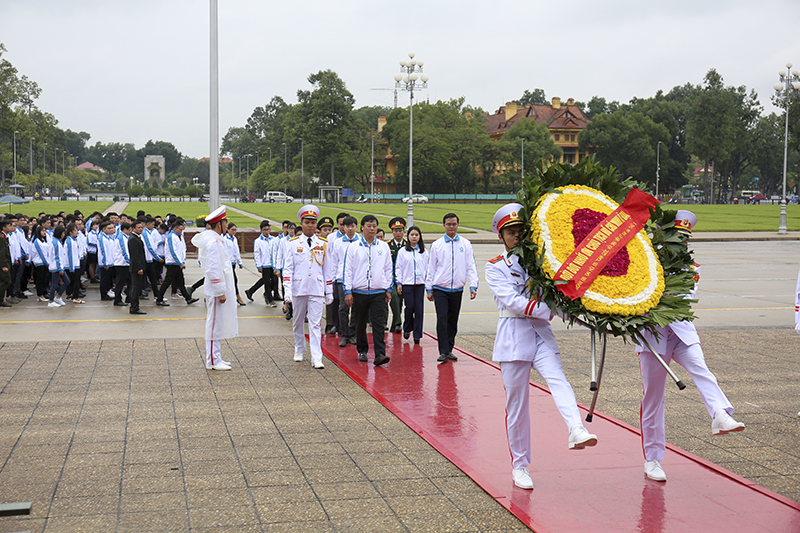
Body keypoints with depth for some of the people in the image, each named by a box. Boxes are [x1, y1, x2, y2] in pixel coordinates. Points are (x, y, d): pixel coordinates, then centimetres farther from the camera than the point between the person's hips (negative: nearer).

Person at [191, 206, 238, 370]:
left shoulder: (216, 240, 14)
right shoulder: (213, 242, -18)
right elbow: (213, 270, -22)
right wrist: (220, 293, -21)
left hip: (221, 288, 11)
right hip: (216, 289, -11)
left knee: (218, 324, 15)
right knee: (215, 324, -5)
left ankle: (215, 358, 23)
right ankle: (213, 361, 0)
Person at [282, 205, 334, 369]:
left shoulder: (323, 244, 7)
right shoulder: (293, 243, 2)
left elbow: (327, 269, 11)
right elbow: (287, 269, -1)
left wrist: (329, 292, 9)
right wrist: (287, 294, -10)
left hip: (317, 290, 0)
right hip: (298, 289, 0)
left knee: (315, 324, -6)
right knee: (298, 322, 13)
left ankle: (316, 358, -8)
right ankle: (299, 350, 32)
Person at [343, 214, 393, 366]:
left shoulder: (384, 247, 7)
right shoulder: (353, 247, 2)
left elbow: (388, 269, 12)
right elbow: (348, 270, 3)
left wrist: (389, 289, 9)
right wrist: (348, 291, -2)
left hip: (379, 293, 0)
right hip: (359, 292, 0)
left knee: (379, 324, -8)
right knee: (360, 324, 9)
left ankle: (380, 354, -12)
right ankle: (362, 350, 24)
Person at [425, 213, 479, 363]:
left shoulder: (465, 244, 5)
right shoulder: (436, 245, 3)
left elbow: (471, 266, 5)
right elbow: (431, 267, 6)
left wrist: (473, 286, -5)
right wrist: (429, 288, 4)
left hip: (457, 289, 2)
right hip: (440, 289, -2)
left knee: (453, 321, 8)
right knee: (442, 319, -10)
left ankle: (449, 349, 19)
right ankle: (443, 352, -9)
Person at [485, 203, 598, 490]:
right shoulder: (495, 267, 3)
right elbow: (512, 301, -12)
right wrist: (549, 311, -20)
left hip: (541, 332, 2)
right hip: (514, 335, -2)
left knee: (557, 378, -25)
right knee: (516, 401, 2)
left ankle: (576, 430, -48)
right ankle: (519, 464, 14)